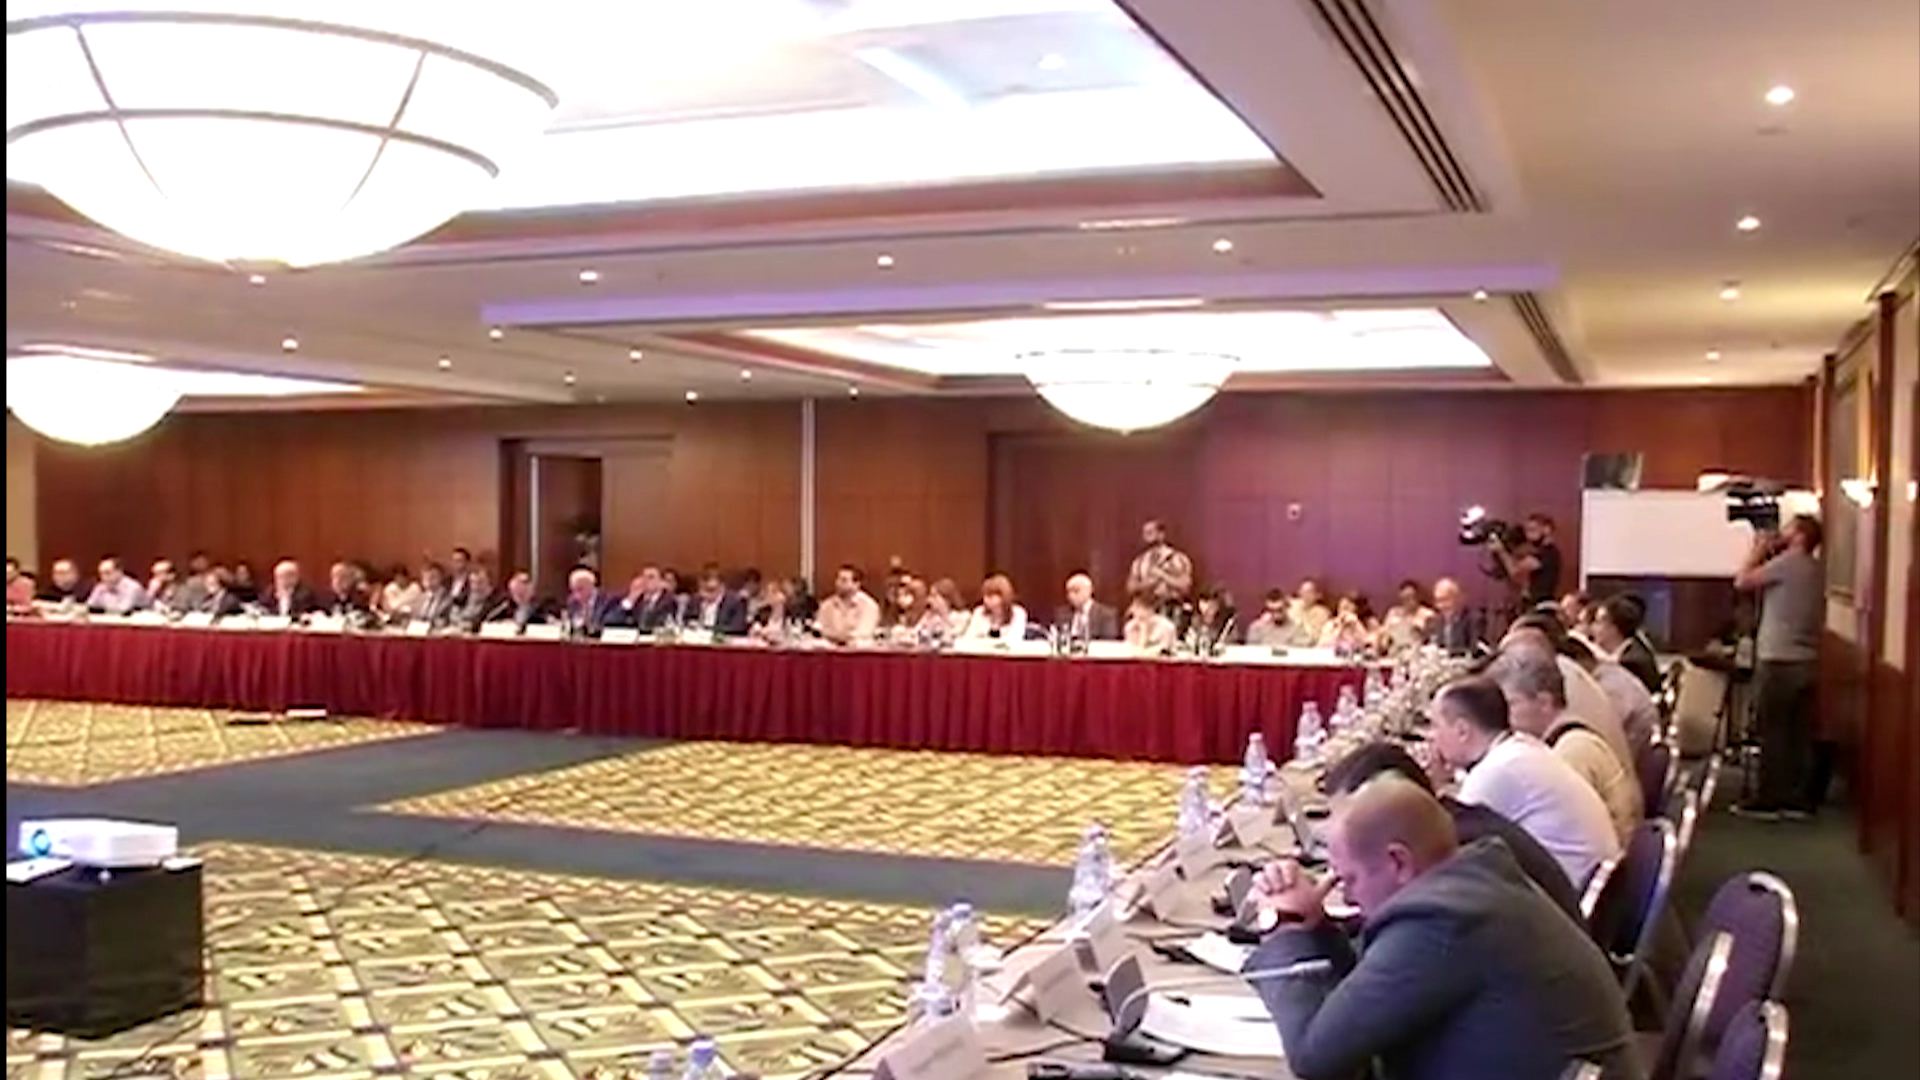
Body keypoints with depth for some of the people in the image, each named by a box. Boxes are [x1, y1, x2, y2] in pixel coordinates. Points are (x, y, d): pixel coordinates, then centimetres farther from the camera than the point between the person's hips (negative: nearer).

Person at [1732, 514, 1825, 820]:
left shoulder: (1787, 563, -12)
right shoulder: (1817, 570, 13)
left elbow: (1742, 582, -8)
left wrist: (1758, 550, 3)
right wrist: (1767, 553, 16)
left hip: (1779, 661, -8)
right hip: (1807, 662, 8)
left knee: (1772, 732, -3)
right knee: (1801, 734, 8)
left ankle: (1768, 801, 0)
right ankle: (1798, 800, 10)